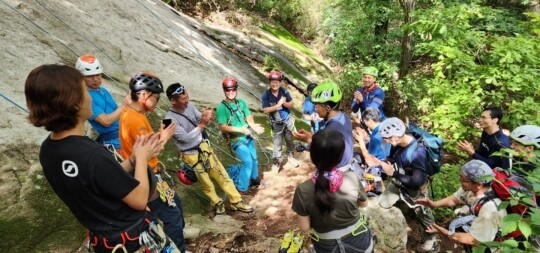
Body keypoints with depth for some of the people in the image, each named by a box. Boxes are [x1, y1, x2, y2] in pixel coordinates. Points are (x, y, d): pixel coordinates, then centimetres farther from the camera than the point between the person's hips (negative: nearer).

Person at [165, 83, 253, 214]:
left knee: (222, 175, 10)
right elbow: (185, 138, -25)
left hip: (204, 147, 6)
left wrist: (205, 117, -21)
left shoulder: (189, 106, -6)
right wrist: (202, 125, -31)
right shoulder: (170, 119, -23)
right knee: (207, 184, 11)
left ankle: (236, 202, 23)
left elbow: (200, 119, 2)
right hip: (192, 155, -5)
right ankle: (217, 203, 37)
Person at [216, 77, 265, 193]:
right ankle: (242, 189, 8)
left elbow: (249, 117, 0)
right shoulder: (221, 107, -14)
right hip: (237, 140, -6)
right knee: (248, 162, -9)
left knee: (254, 159, 19)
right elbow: (222, 127, -18)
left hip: (248, 137, 6)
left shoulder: (241, 102, 2)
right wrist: (240, 129, -28)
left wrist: (253, 126, -22)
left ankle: (254, 179, 45)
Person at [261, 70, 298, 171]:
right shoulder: (266, 95, -16)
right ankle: (276, 162, 22)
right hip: (277, 123, -2)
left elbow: (292, 104, -6)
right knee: (277, 143, 7)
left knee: (290, 140, 19)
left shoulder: (284, 91, -11)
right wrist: (278, 104, -28)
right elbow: (265, 110, -21)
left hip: (288, 120, 3)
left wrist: (284, 103, -27)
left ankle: (290, 156, 40)